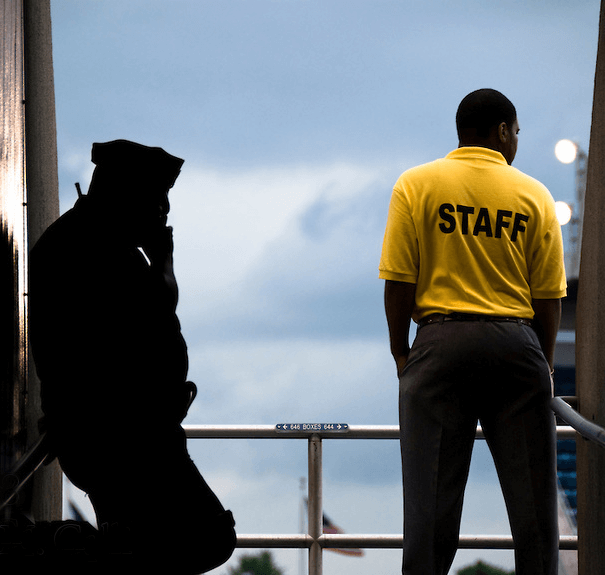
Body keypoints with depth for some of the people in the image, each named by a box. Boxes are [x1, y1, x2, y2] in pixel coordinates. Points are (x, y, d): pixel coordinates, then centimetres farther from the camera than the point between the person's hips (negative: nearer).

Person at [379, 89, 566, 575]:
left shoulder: (416, 185, 2)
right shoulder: (534, 195, 4)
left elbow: (399, 281, -3)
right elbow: (549, 296, 4)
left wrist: (401, 352, 7)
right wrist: (544, 363, 15)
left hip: (440, 340, 0)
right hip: (515, 343, 0)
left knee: (433, 491, 1)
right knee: (532, 494, 6)